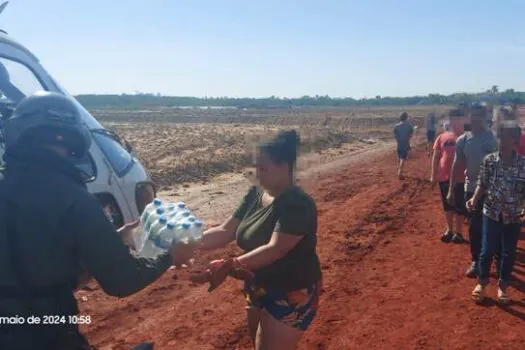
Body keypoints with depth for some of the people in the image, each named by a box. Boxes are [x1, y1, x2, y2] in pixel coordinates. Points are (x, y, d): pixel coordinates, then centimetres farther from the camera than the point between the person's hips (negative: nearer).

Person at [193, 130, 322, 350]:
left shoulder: (298, 204, -24)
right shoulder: (255, 194, -1)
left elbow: (274, 250, -34)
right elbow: (225, 232, -3)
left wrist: (229, 266, -43)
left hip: (291, 296, -8)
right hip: (258, 289, 8)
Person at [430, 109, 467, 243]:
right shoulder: (442, 137, 3)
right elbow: (436, 156, 7)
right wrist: (433, 175, 5)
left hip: (460, 179, -3)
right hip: (444, 178, 3)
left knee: (460, 207, 7)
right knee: (447, 206, 15)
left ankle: (458, 232, 20)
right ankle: (449, 230, 30)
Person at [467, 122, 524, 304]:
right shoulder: (489, 160, -8)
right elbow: (482, 184, 0)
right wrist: (474, 199, -16)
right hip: (491, 213, 0)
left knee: (509, 254, 11)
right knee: (487, 251, 5)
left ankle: (502, 286, 32)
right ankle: (482, 283, 28)